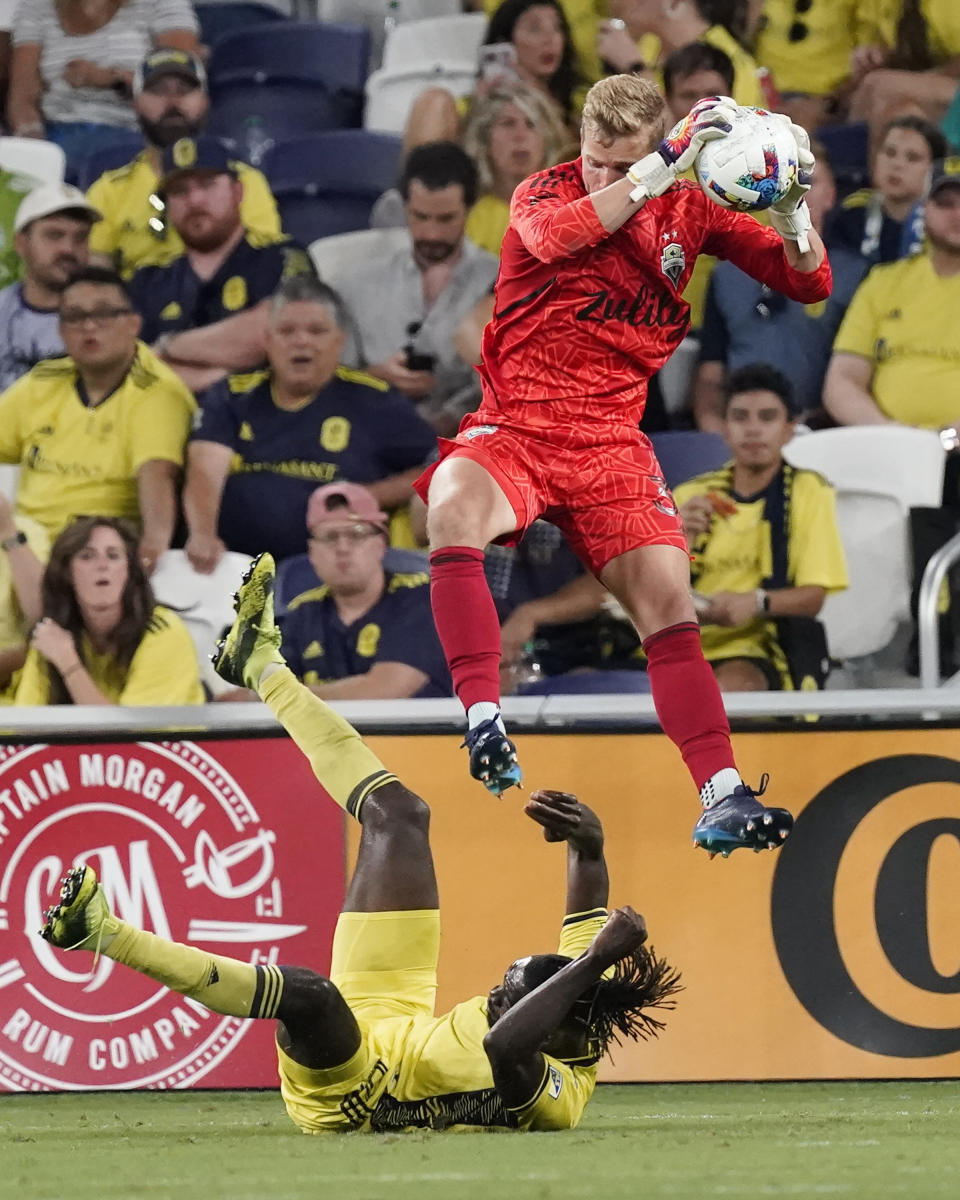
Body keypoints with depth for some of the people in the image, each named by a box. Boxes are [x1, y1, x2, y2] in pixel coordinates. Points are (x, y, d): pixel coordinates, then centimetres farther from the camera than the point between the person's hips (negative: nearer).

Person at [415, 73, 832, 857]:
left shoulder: (688, 210, 4)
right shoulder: (545, 194, -4)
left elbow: (808, 283, 4)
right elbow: (554, 234, -31)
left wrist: (792, 210, -18)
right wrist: (666, 166, -37)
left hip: (612, 446, 3)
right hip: (513, 431, -3)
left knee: (669, 607, -10)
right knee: (453, 509, -34)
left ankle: (722, 797, -10)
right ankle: (483, 722, -32)